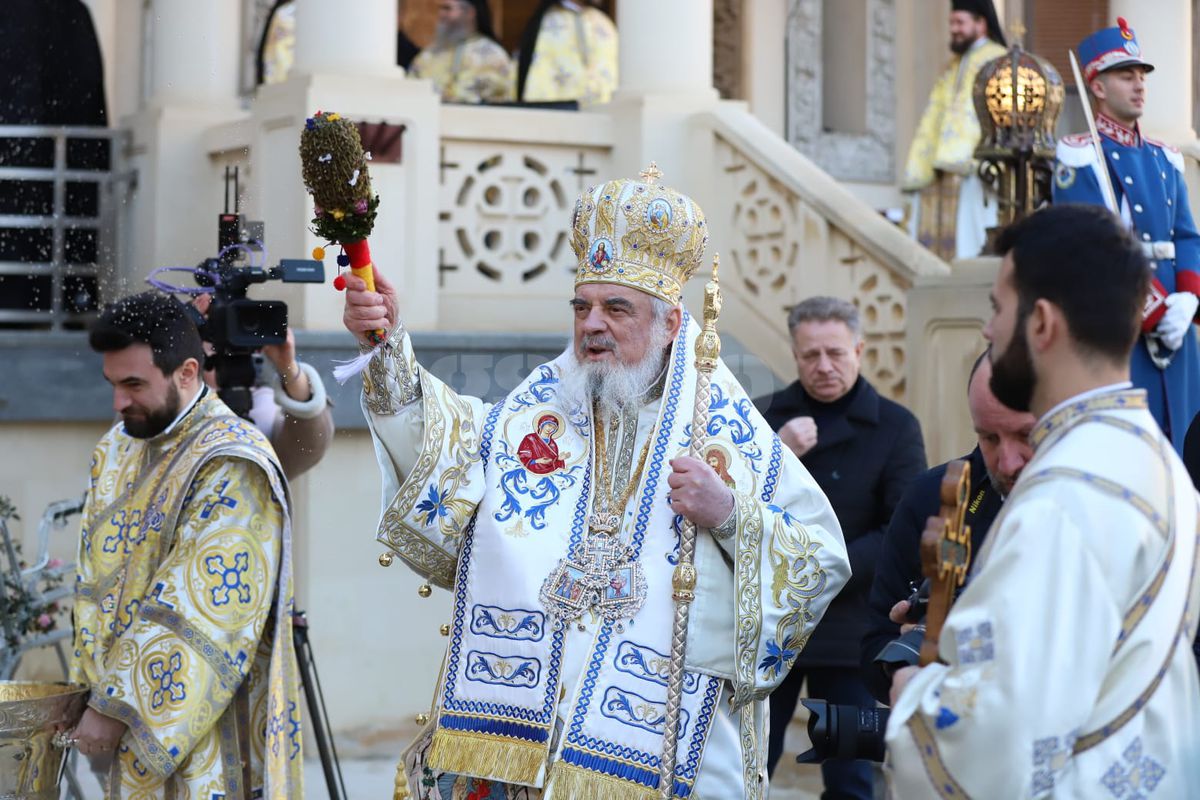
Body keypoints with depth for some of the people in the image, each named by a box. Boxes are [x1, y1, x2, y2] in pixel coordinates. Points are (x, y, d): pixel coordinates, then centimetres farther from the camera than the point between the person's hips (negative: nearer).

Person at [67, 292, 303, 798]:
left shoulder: (230, 469, -17)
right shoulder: (117, 451, 9)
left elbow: (198, 614, -22)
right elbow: (97, 583, 14)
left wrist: (117, 706, -21)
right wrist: (95, 689, 4)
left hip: (204, 724, -7)